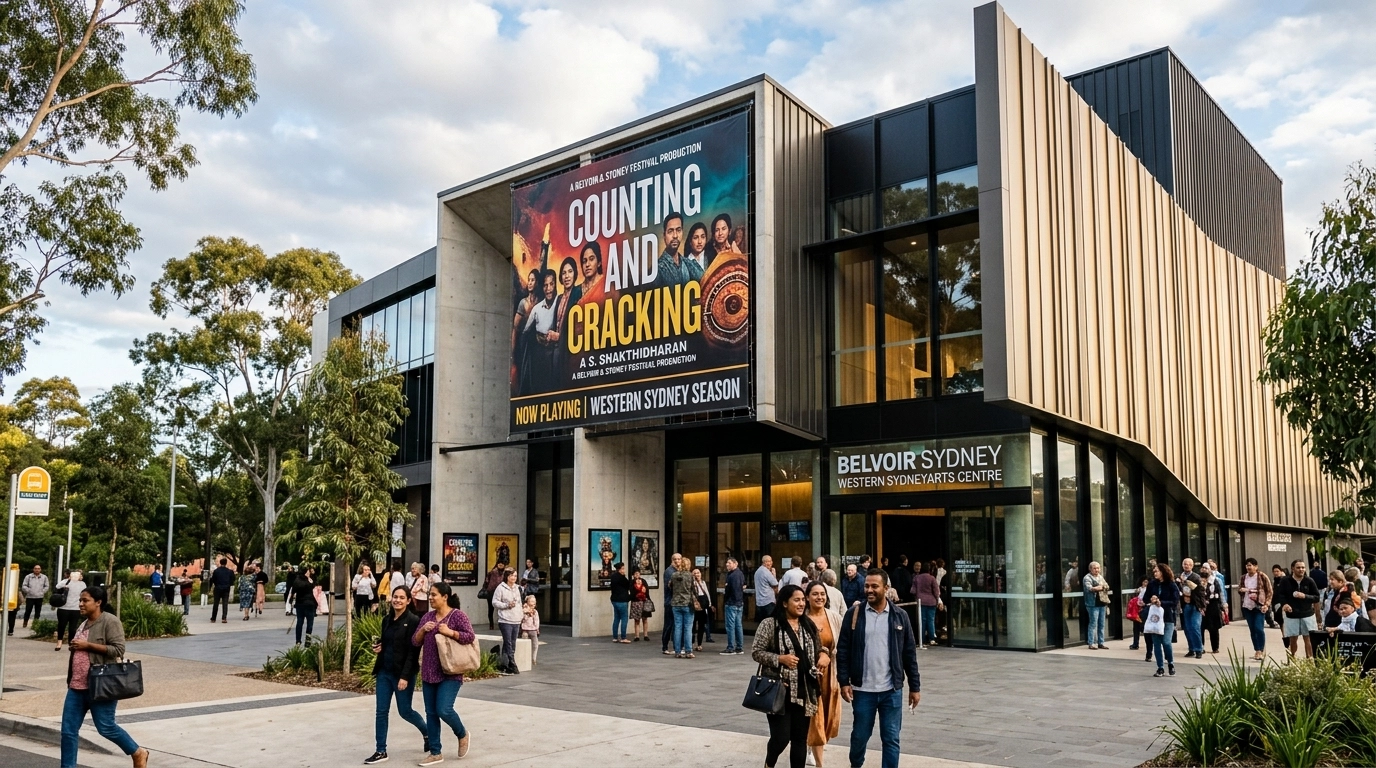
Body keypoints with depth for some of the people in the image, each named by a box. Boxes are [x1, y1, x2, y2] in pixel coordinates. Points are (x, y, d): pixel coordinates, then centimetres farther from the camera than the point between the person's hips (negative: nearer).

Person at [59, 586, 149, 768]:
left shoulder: (110, 621, -11)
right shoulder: (84, 624, 15)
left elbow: (118, 649, -19)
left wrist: (87, 645, -20)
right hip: (77, 686, 8)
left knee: (106, 728, -1)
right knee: (69, 730, 4)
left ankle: (138, 753, 19)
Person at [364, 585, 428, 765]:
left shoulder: (413, 621, -12)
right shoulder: (387, 619, 8)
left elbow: (413, 651, -16)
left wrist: (405, 676, -20)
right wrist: (378, 647, -2)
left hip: (402, 673, -6)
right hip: (384, 671, 6)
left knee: (405, 711, 5)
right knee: (381, 711, 4)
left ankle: (427, 733, 31)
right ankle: (381, 751, 12)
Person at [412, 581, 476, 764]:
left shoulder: (458, 615, -8)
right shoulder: (427, 616, 9)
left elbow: (471, 637, -15)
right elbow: (415, 642, 9)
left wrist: (450, 632, -24)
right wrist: (423, 630, -10)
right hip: (429, 673, 6)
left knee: (444, 710, -14)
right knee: (431, 713, 7)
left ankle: (462, 734, 16)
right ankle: (436, 753, 17)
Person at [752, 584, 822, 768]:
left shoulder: (809, 625, 9)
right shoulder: (770, 624, -8)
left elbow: (818, 649, 19)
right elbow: (756, 652, -8)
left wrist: (824, 654, -4)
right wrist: (780, 659, -20)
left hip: (804, 691, 5)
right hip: (780, 690, -5)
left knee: (800, 739, 9)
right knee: (781, 737, -5)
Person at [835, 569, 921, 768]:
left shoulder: (900, 616, 1)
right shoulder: (854, 614, -3)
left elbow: (909, 654, 4)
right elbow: (843, 650, -1)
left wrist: (915, 686, 3)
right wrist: (844, 681, -7)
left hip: (892, 690, 0)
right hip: (862, 689, 0)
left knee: (891, 739, 5)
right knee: (860, 735, 12)